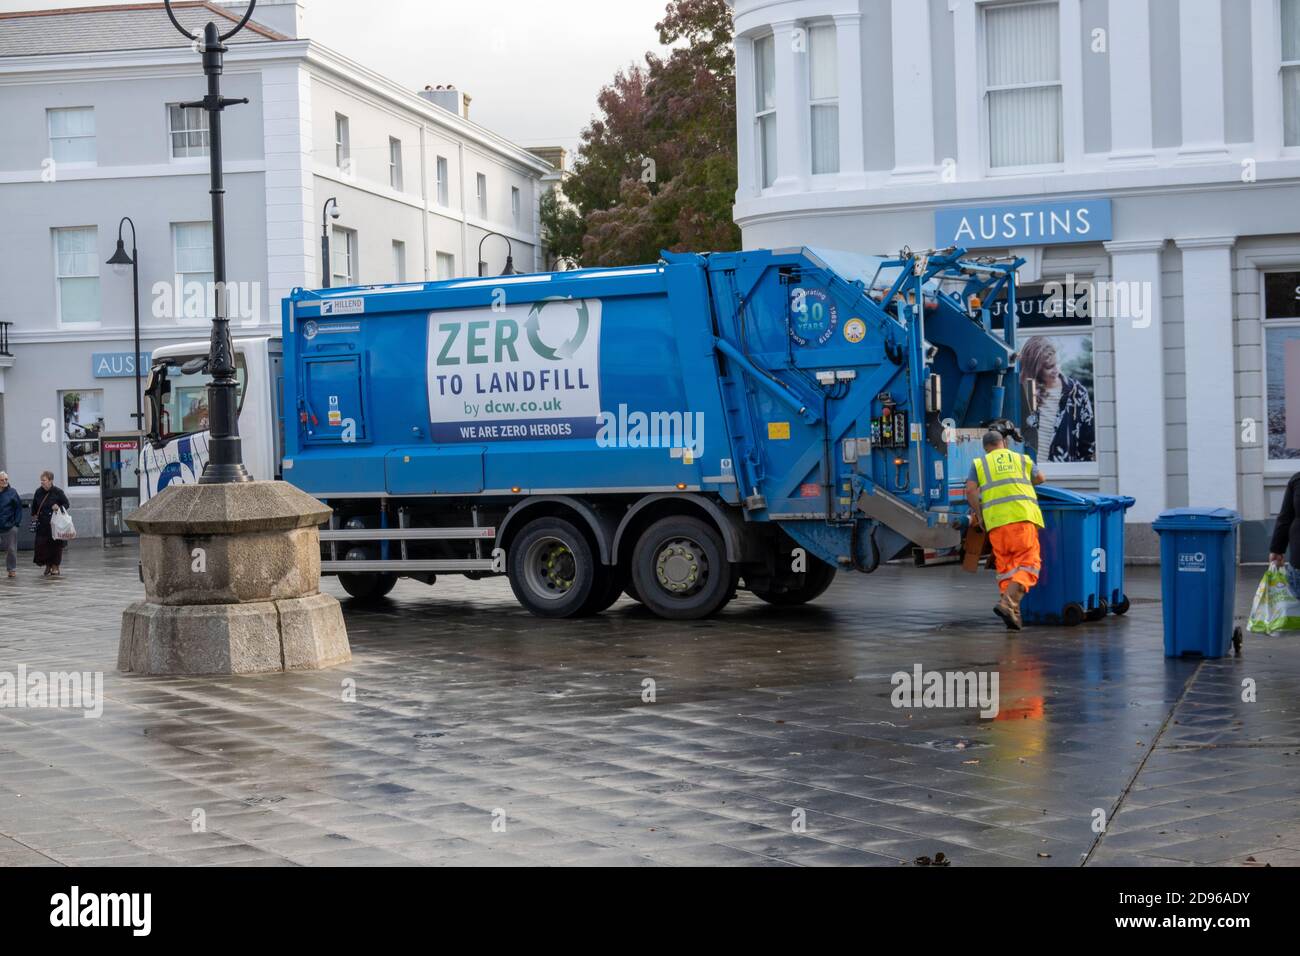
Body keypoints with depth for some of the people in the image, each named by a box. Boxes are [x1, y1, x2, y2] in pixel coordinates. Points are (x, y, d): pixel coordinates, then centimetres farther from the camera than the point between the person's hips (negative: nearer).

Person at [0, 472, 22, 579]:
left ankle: (12, 569, 15)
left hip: (10, 526, -1)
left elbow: (19, 508, 3)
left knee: (11, 550, 5)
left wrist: (17, 522, -6)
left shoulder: (12, 493, 0)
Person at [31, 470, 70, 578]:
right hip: (42, 524, 3)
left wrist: (59, 508, -15)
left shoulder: (58, 492, -5)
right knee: (42, 545, -2)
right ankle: (48, 566, 13)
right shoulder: (38, 492, 5)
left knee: (55, 545, 0)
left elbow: (66, 504, 2)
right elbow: (34, 505, 21)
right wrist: (34, 514, 9)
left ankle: (55, 567, 11)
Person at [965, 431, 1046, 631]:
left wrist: (978, 514, 15)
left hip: (995, 520, 1)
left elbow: (970, 490, 4)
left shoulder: (979, 464, 17)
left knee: (1005, 567, 10)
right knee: (1028, 563, -3)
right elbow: (1040, 478, 37)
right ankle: (1008, 601, -24)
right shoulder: (1022, 459, 21)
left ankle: (1013, 613, 3)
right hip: (1022, 515, -1)